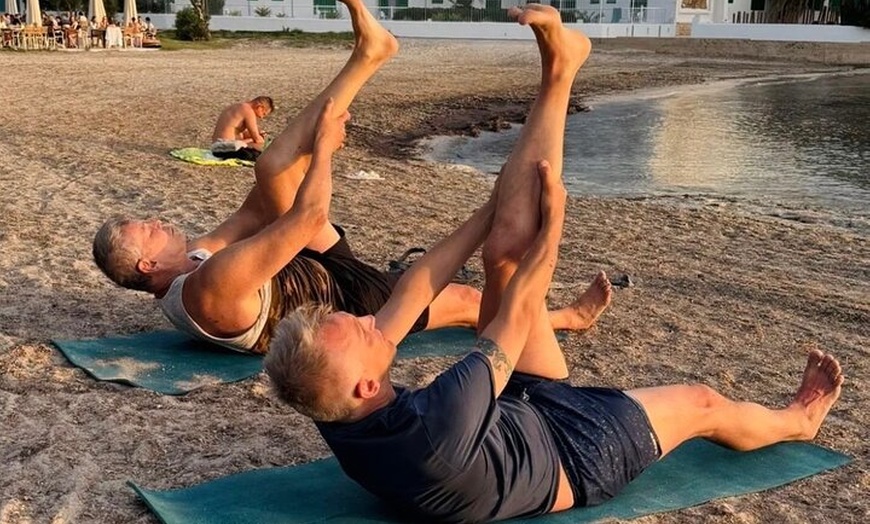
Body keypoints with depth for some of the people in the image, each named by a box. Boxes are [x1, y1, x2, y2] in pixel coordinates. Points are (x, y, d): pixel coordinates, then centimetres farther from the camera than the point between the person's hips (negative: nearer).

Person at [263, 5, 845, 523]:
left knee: (505, 252, -15)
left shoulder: (338, 417, -26)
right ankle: (795, 420, 50)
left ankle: (558, 75, -7)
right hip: (568, 449, -5)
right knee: (701, 403, 17)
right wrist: (552, 221, -15)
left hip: (512, 412, 5)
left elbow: (416, 290, -17)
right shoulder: (438, 425, -48)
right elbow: (518, 311, -33)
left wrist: (496, 207, -7)